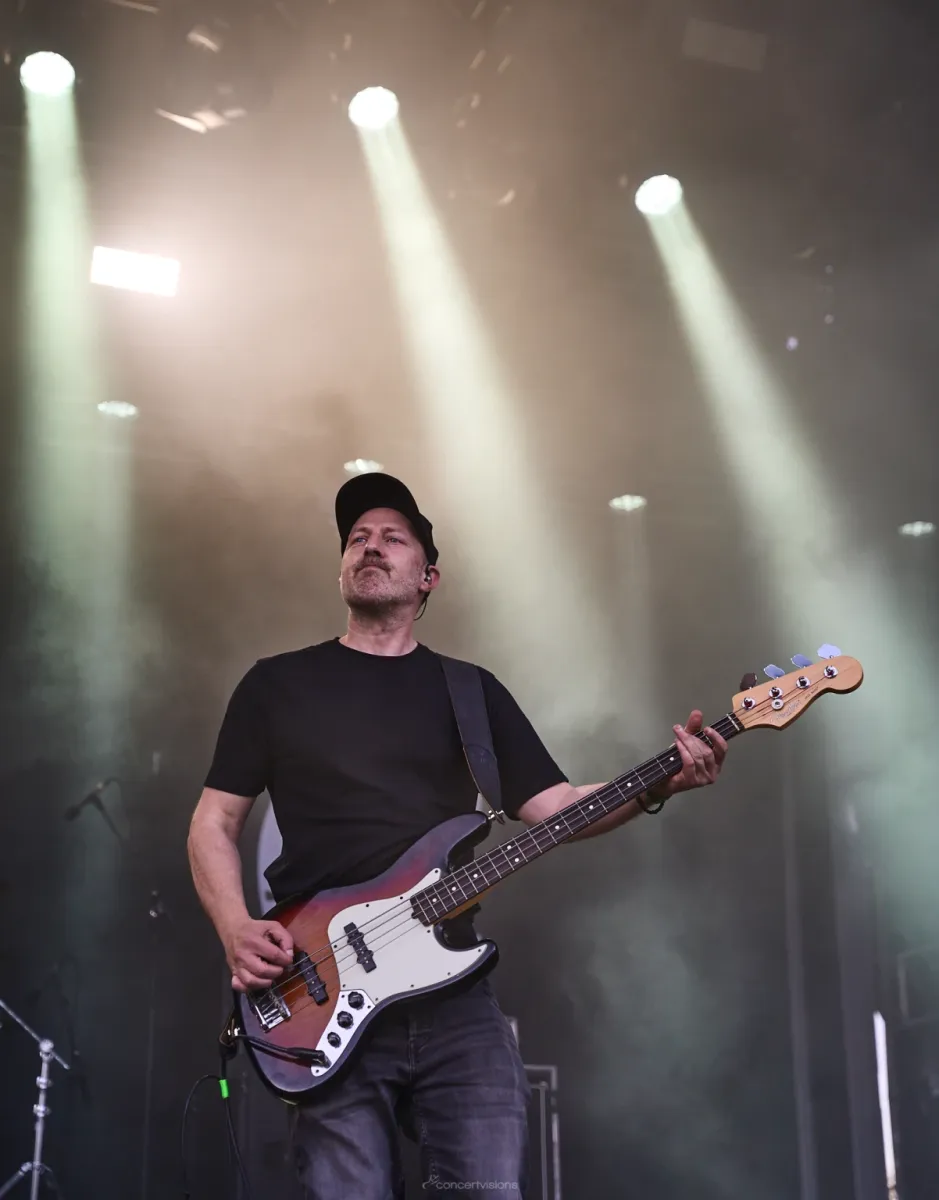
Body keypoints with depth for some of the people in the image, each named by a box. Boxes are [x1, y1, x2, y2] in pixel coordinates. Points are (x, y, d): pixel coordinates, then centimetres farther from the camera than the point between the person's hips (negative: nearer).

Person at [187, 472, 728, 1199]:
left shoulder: (471, 690, 14)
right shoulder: (278, 683, 10)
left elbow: (552, 806, 8)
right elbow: (214, 822, 9)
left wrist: (659, 784, -10)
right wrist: (237, 931, -9)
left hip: (454, 993, 2)